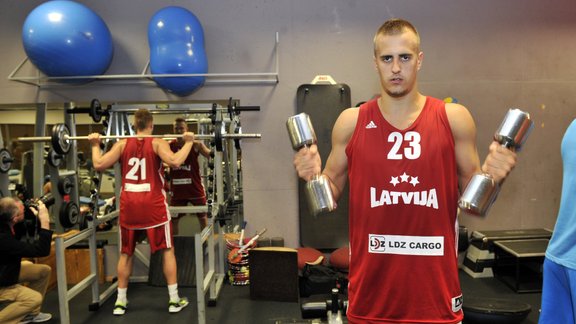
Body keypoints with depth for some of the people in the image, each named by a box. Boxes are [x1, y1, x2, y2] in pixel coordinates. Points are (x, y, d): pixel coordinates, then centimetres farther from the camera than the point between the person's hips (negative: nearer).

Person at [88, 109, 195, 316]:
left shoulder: (122, 144, 4)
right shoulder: (157, 143, -4)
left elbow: (99, 165, -2)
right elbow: (175, 161, -21)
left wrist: (95, 145, 14)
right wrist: (188, 142, -9)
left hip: (129, 205, 3)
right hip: (153, 205, -3)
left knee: (126, 253, 16)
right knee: (167, 250, 9)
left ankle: (120, 301, 21)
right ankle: (174, 300, 10)